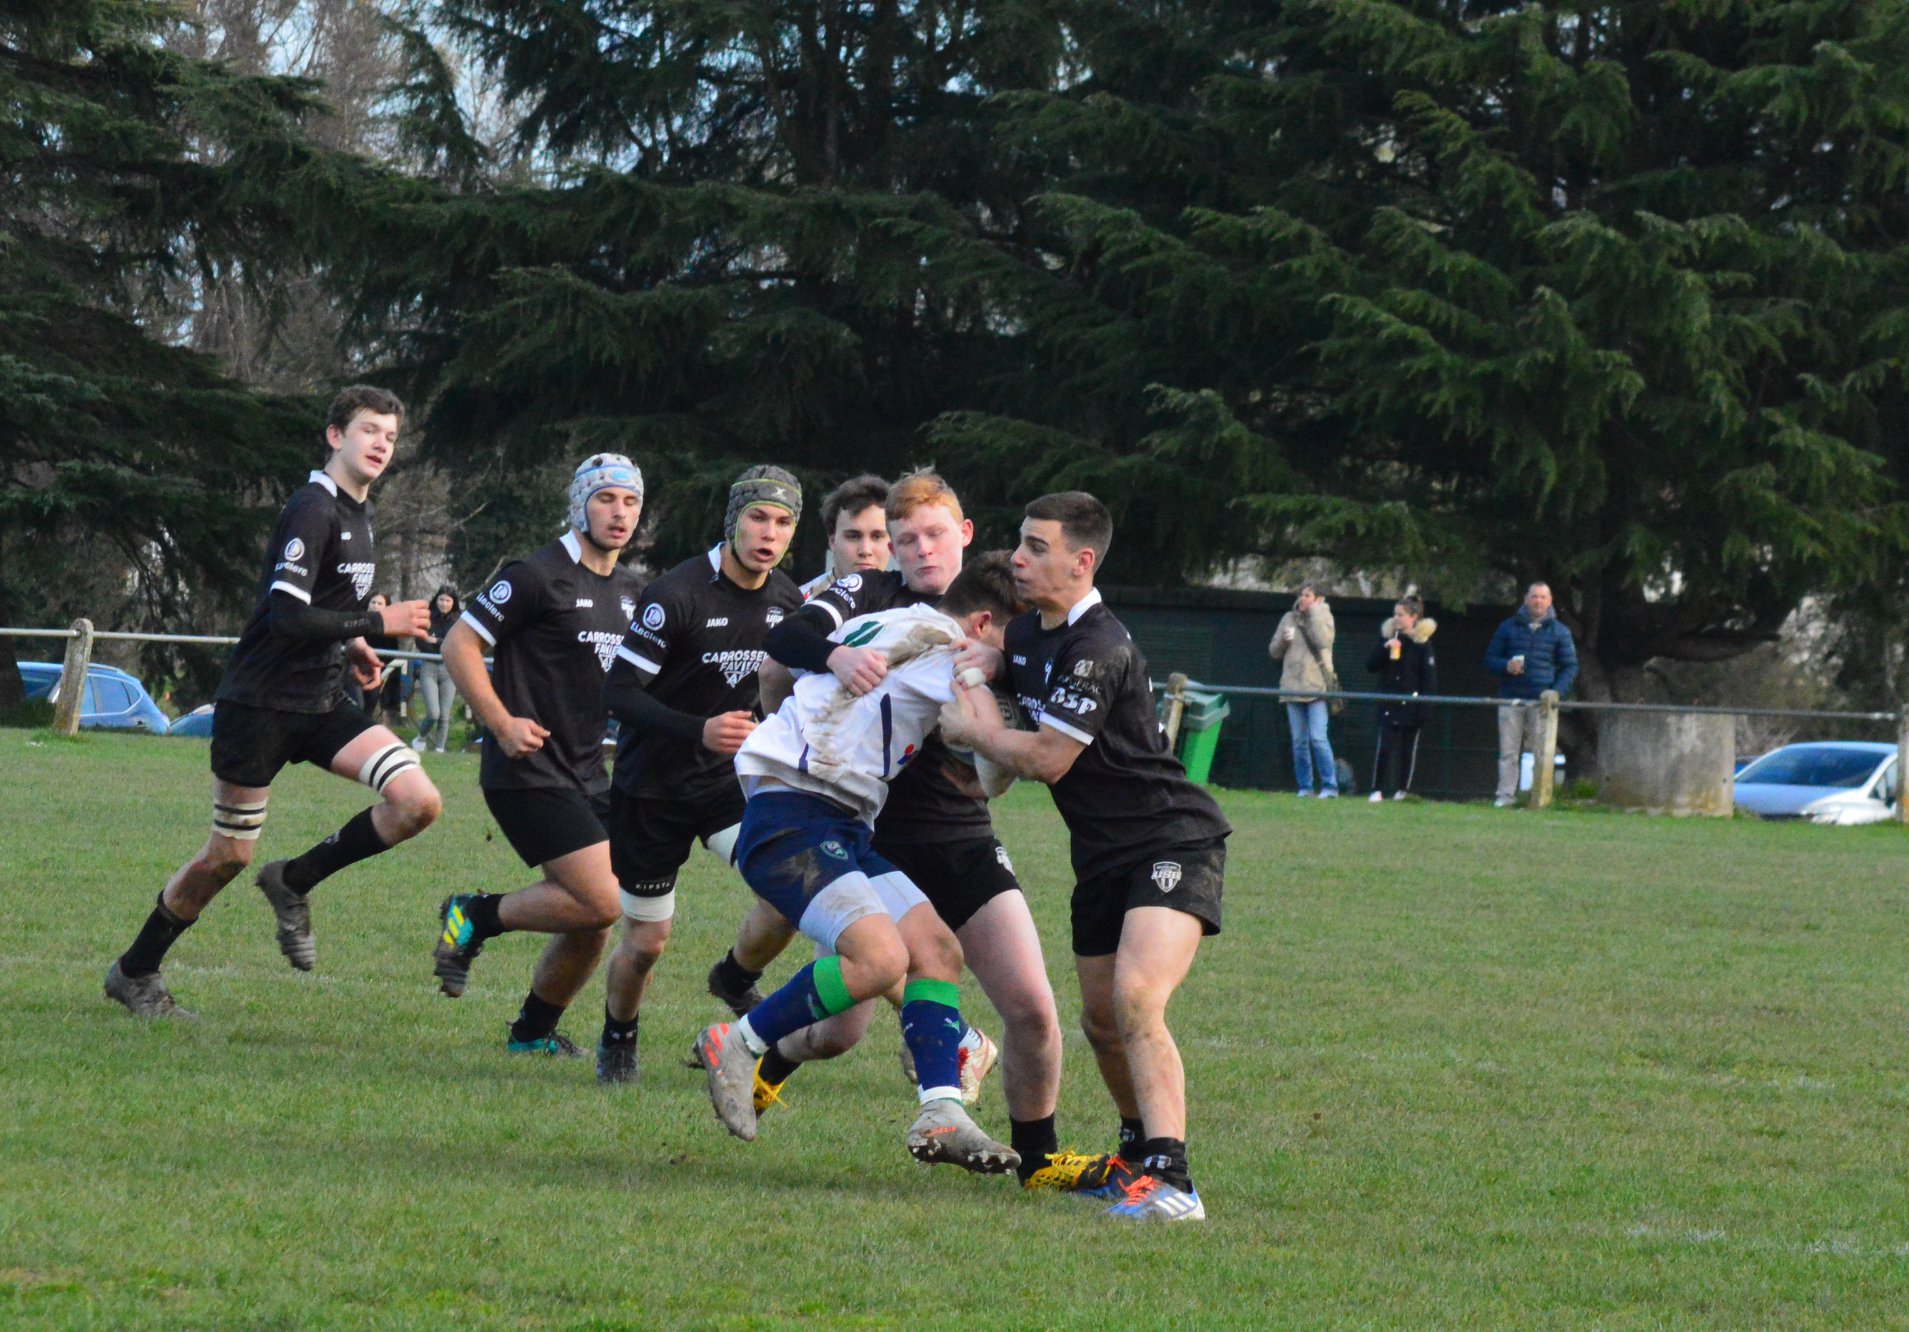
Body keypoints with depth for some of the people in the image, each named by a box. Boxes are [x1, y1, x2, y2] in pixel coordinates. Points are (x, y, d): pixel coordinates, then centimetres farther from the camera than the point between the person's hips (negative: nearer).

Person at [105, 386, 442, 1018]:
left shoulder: (358, 512, 12)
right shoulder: (312, 510, -16)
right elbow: (287, 616, -25)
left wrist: (350, 644, 8)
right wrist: (376, 624, -20)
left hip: (323, 703, 8)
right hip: (260, 702, -8)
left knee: (418, 803, -12)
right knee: (228, 855, 1)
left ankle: (294, 882, 6)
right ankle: (134, 972, 20)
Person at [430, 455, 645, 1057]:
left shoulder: (631, 591, 14)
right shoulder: (539, 576, -10)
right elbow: (459, 644, -10)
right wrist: (502, 724, -17)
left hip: (586, 775, 8)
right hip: (530, 774, -8)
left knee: (593, 922, 4)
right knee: (601, 902, -18)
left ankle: (534, 1030, 24)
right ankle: (475, 918, 1)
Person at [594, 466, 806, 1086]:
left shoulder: (788, 601, -1)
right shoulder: (677, 594, -20)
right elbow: (618, 691, -21)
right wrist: (698, 731, -32)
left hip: (728, 778, 4)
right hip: (652, 786, -4)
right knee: (646, 943, 4)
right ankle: (617, 1041, 32)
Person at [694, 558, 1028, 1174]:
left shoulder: (877, 625, 22)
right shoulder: (934, 647, -8)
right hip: (791, 818, -11)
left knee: (938, 950, -2)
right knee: (881, 958, -27)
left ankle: (941, 1116, -9)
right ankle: (736, 1047, -8)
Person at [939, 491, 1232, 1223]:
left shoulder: (1100, 650, -22)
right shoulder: (1029, 633, 8)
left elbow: (1047, 758, -21)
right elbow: (1001, 650, 34)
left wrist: (973, 730, -4)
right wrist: (982, 661, 8)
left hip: (1172, 841, -10)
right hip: (1103, 854, 10)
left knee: (1136, 995, -26)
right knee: (1101, 1018, 14)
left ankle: (1170, 1180, -33)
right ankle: (1139, 1152, 35)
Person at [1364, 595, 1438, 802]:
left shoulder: (1422, 642, -3)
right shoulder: (1388, 636, 8)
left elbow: (1429, 676, -5)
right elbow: (1371, 666, 4)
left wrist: (1425, 702, -12)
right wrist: (1385, 648, -12)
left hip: (1411, 705, -2)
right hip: (1389, 703, 2)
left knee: (1408, 748, 5)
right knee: (1384, 746, -5)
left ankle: (1403, 790, 12)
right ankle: (1377, 790, -4)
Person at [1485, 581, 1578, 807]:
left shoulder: (1559, 632, 11)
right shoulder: (1509, 627, 12)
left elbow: (1570, 667, 11)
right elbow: (1490, 659, 14)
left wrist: (1557, 692, -6)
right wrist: (1506, 666, -9)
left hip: (1541, 702, -1)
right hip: (1510, 700, 1)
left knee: (1539, 752, -4)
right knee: (1508, 751, -4)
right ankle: (1505, 795, -3)